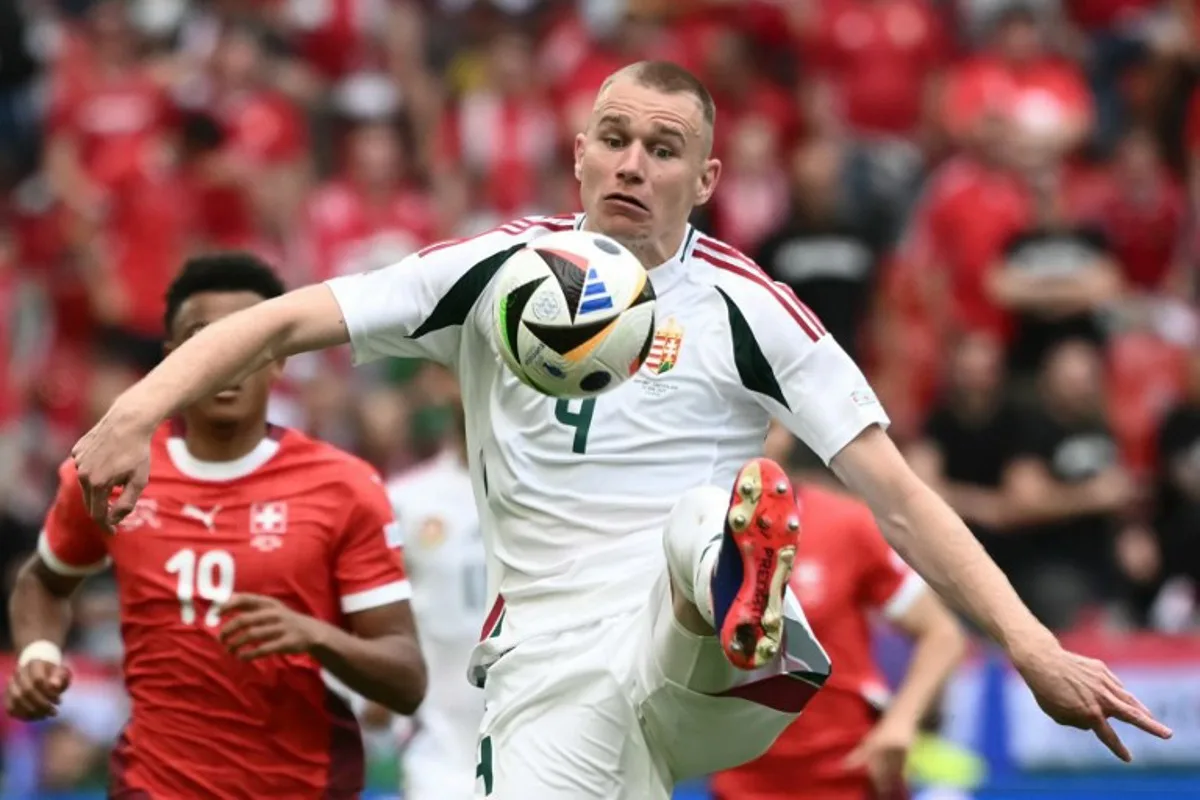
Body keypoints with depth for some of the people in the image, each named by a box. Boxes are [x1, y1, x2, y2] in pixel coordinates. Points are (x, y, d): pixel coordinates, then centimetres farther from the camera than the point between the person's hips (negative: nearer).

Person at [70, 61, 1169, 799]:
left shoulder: (741, 305, 5)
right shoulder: (500, 270, 10)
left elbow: (898, 495, 1)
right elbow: (287, 322, 6)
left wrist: (1030, 645, -9)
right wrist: (136, 414, -11)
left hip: (707, 668, -2)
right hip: (552, 671, 2)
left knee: (712, 520, -35)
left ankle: (740, 599, -67)